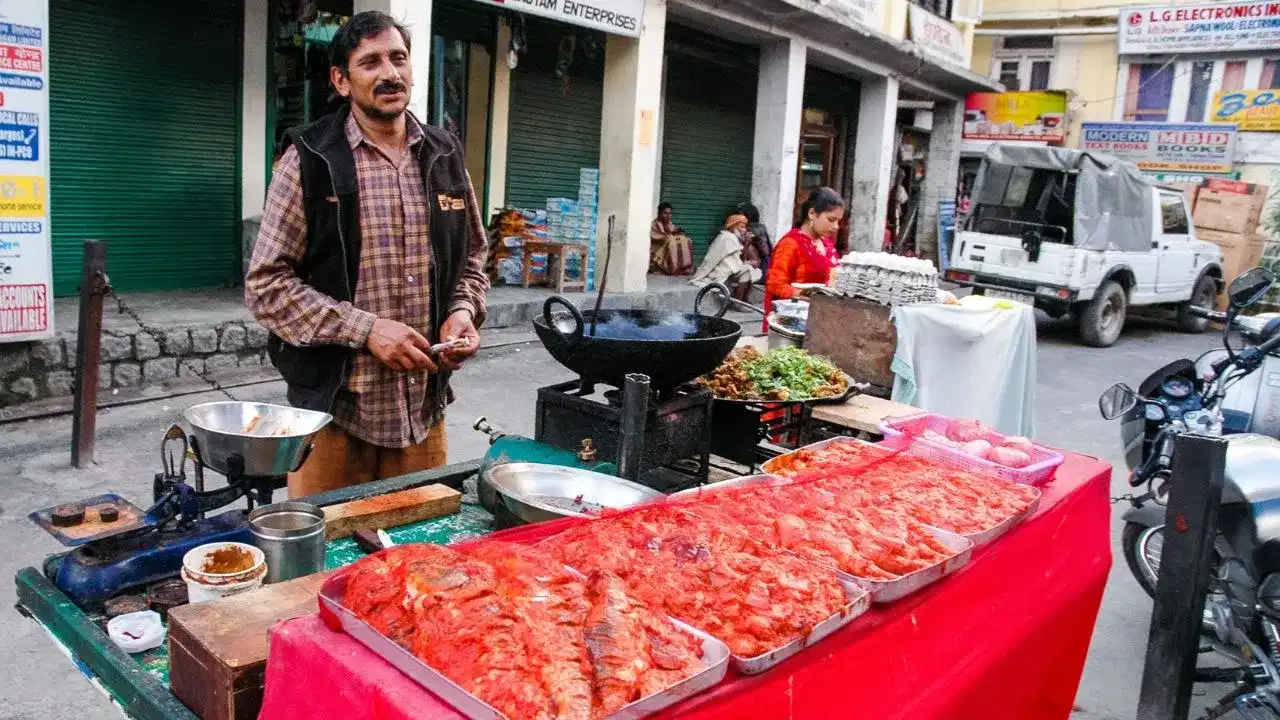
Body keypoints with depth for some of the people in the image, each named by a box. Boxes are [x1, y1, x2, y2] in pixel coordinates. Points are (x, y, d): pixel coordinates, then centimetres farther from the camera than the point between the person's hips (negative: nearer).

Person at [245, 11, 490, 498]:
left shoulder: (445, 158, 7)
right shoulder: (310, 162, -6)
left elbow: (471, 261, 17)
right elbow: (266, 284, -8)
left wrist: (463, 312, -4)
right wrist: (365, 329, -18)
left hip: (424, 409, 4)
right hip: (333, 407, -4)